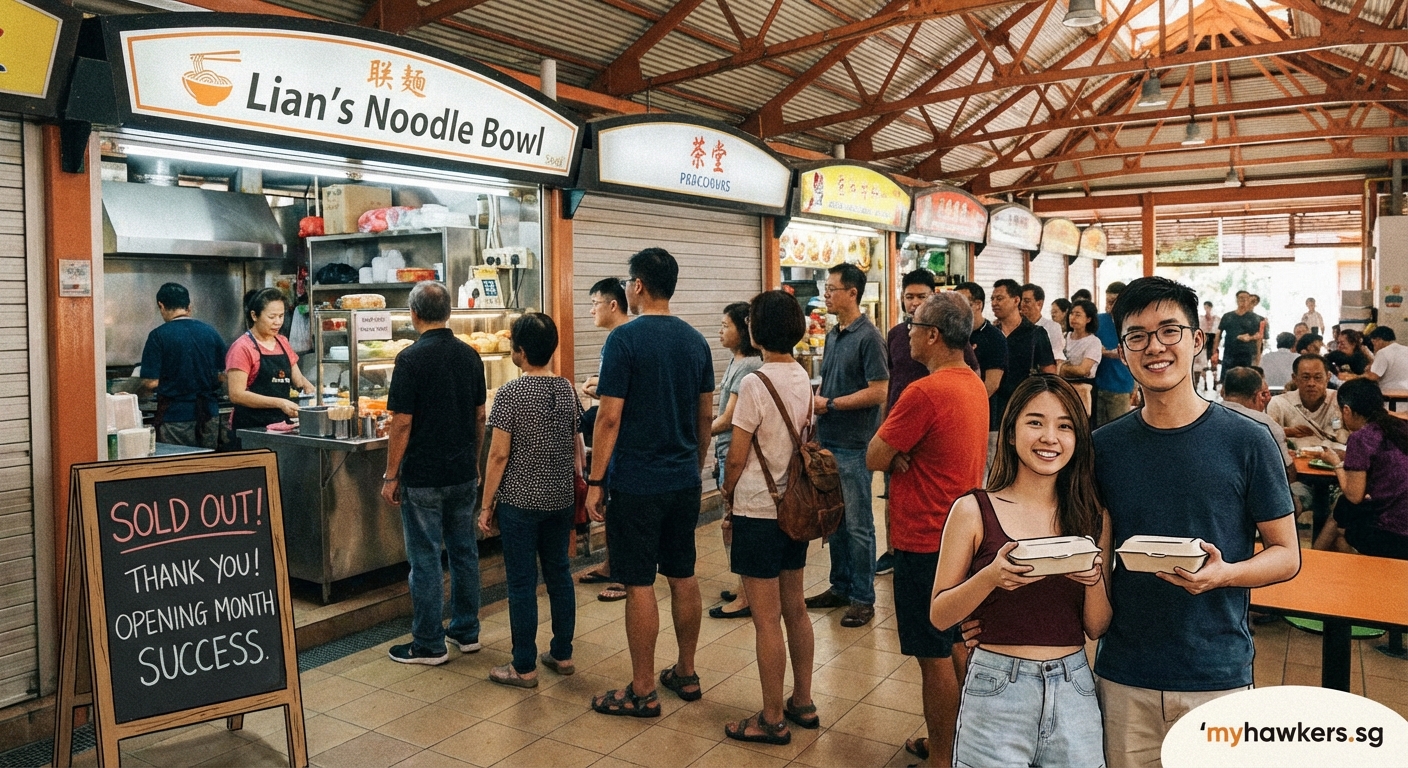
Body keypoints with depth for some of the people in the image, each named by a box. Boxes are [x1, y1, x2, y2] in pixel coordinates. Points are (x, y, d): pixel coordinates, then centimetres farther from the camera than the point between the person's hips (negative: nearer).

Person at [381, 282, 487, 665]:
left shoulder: (411, 358, -14)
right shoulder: (470, 355, 4)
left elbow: (402, 423, -14)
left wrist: (391, 476, -6)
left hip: (423, 477, -6)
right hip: (464, 473, 6)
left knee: (426, 558, 2)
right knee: (464, 551, 14)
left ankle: (429, 644, 11)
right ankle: (467, 630, 24)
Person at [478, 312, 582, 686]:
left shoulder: (511, 393, -13)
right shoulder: (567, 389, 3)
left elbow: (499, 455, -13)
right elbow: (578, 449, 8)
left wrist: (487, 505, -5)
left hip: (520, 501, -5)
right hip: (561, 498, 6)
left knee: (522, 582, 3)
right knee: (559, 574, 15)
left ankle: (524, 668, 11)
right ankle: (562, 654, 25)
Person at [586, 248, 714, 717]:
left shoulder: (625, 339, -13)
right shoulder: (695, 340, 6)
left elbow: (610, 418, -15)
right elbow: (706, 415, 11)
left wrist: (596, 481, -8)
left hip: (636, 483, -6)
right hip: (684, 479, 6)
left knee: (639, 585, 2)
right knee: (683, 577, 15)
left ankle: (642, 692, 12)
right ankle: (686, 674, 27)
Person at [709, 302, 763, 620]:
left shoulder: (748, 367, -17)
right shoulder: (736, 362, 12)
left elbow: (728, 418, -19)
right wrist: (718, 451, 18)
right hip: (728, 453, 10)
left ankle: (745, 598, 7)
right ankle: (744, 587, 27)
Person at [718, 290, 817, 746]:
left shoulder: (755, 384, -18)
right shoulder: (803, 378, 5)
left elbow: (737, 457, -14)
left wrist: (728, 498, 4)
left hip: (758, 511, -8)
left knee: (767, 619, 2)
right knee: (795, 608, 17)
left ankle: (773, 720, 14)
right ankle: (803, 703, 30)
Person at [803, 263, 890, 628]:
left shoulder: (868, 337, -13)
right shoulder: (832, 335, 12)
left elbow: (879, 392, -18)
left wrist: (830, 404, -15)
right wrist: (815, 401, 3)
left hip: (854, 445, -8)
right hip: (828, 441, 8)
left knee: (858, 525, 1)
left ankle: (863, 598, 11)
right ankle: (840, 587, 28)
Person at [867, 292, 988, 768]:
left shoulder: (925, 393, -24)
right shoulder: (974, 384, 7)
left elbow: (874, 459, -18)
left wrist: (894, 453, 0)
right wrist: (903, 453, -10)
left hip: (925, 543, -9)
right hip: (960, 535, 10)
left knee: (935, 657, 3)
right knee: (955, 644, 20)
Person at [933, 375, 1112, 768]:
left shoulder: (1093, 518, 4)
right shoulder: (974, 510, -6)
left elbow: (1097, 628, 7)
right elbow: (939, 615, -5)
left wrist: (1094, 581, -13)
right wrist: (991, 576, -22)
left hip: (1074, 691, 3)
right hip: (996, 688, -3)